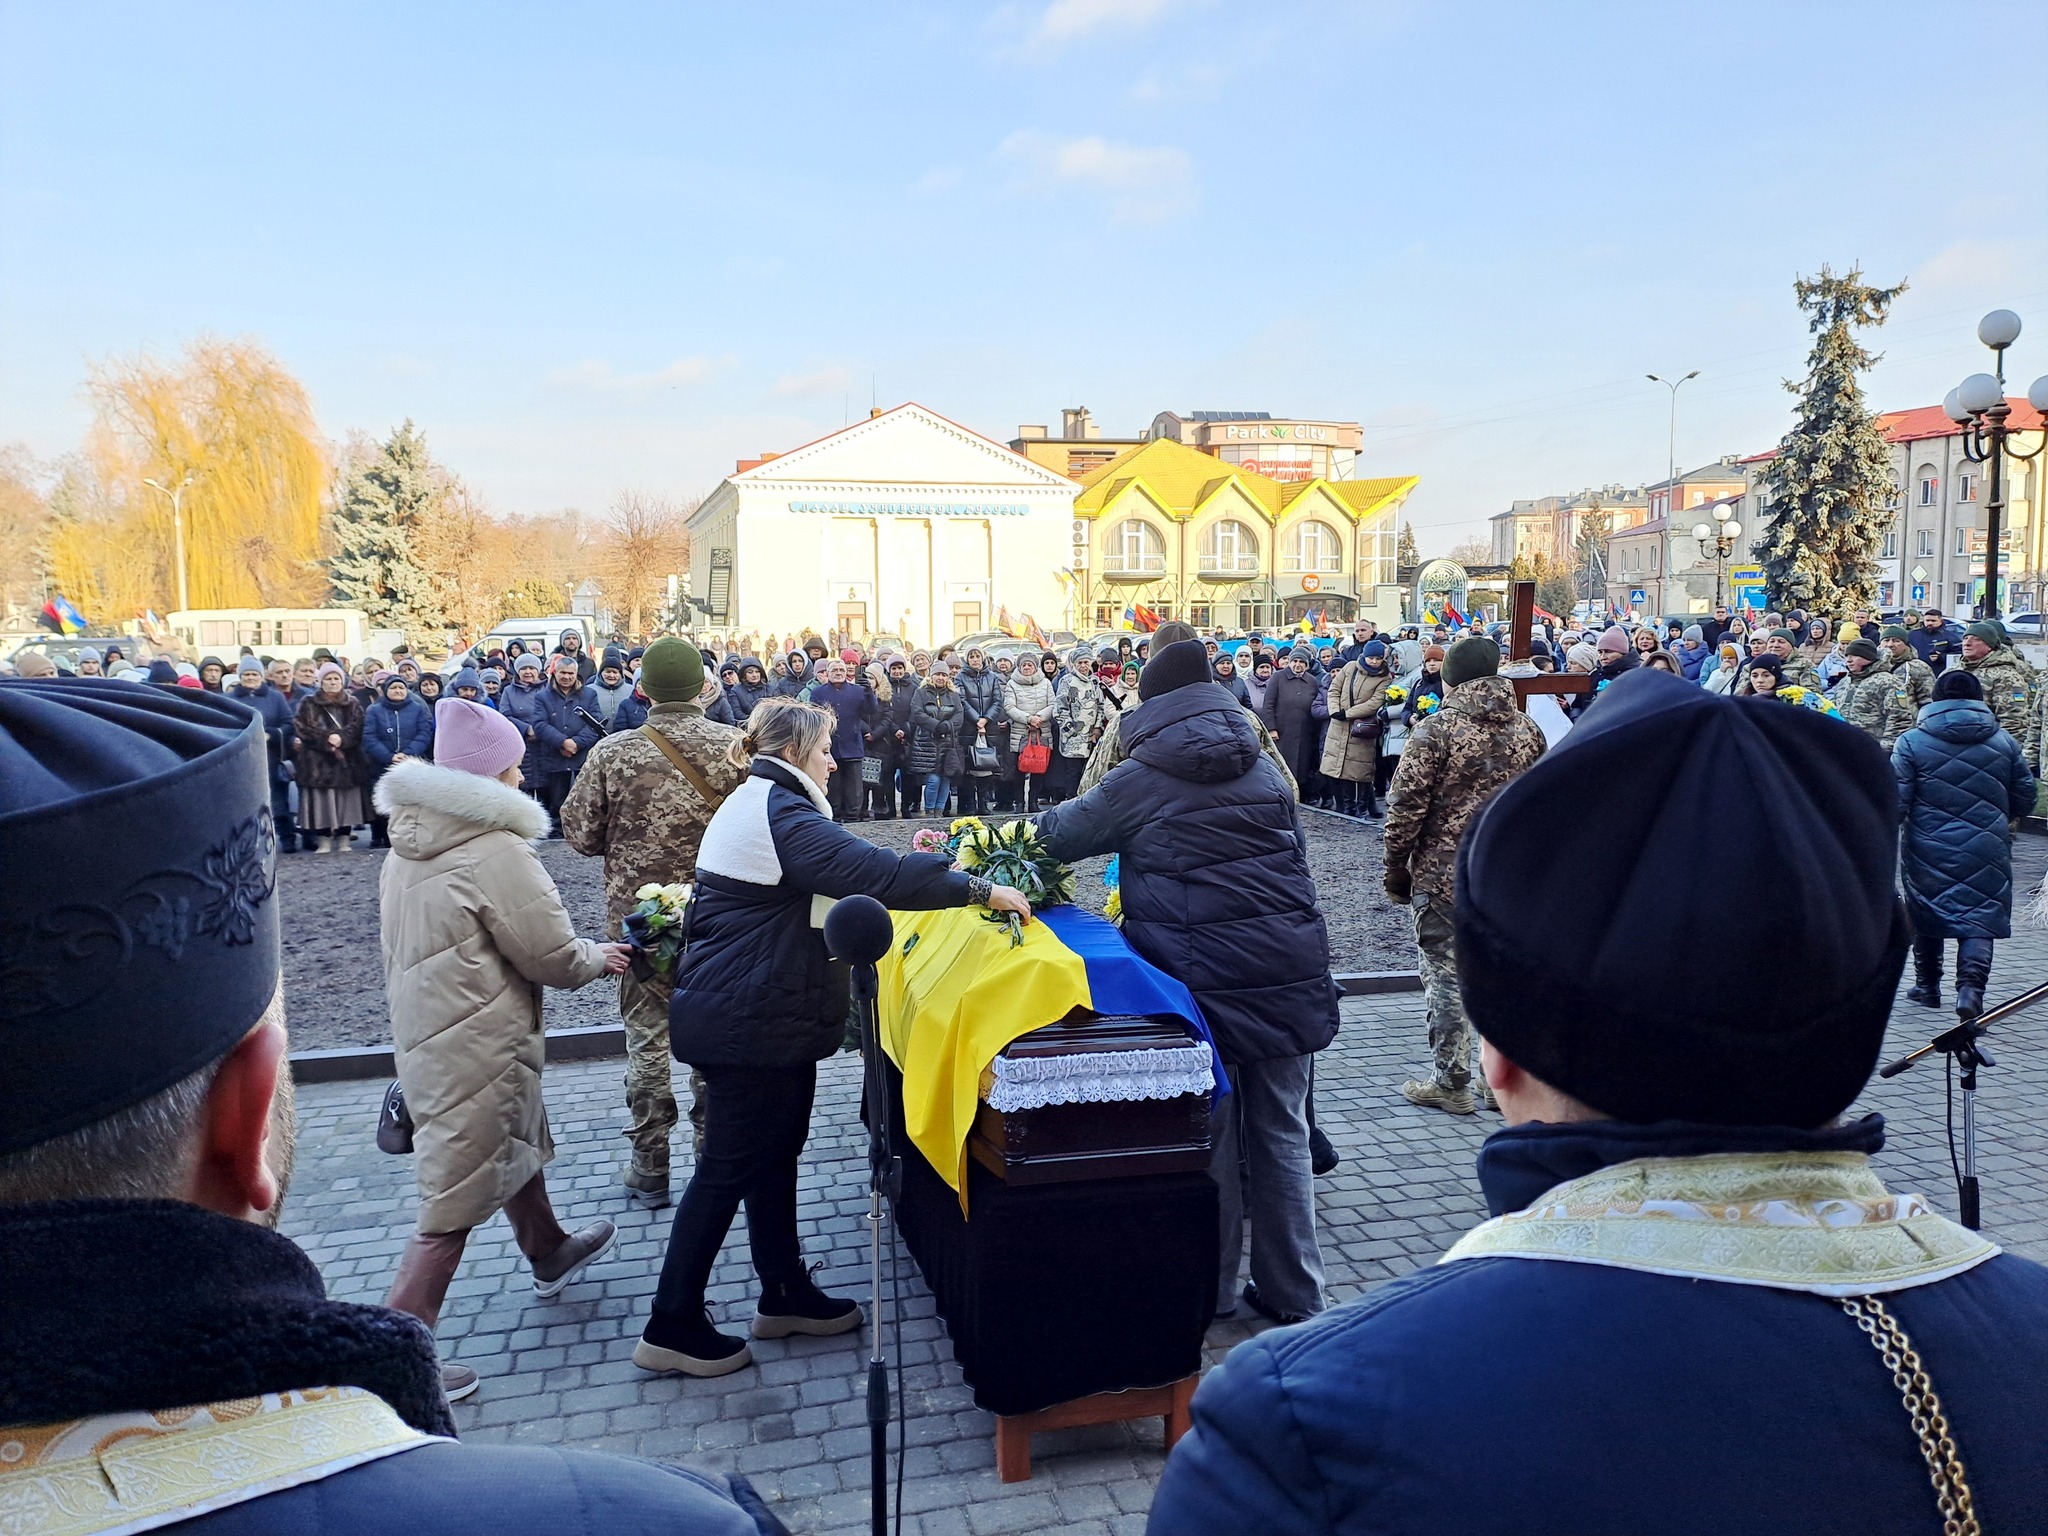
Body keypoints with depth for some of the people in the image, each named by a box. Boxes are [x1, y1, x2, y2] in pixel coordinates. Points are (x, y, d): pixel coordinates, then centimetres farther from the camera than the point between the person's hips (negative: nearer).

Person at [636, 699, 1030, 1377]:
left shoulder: (756, 803, 14)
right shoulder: (780, 814, -20)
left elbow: (844, 867, 22)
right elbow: (872, 873, -29)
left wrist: (914, 870, 12)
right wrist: (980, 890, -24)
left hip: (755, 1013, 11)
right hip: (747, 1021, -11)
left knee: (773, 1152, 18)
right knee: (730, 1166, 0)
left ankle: (785, 1295, 30)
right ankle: (672, 1327, 11)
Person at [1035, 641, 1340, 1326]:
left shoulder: (1141, 782, -4)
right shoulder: (1266, 770, 9)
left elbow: (1061, 833, 7)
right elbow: (1294, 858, 15)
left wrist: (1036, 827, 27)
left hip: (1204, 980, -4)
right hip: (1289, 974, 4)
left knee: (1209, 1135, 10)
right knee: (1282, 1134, 12)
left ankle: (1211, 1289, 23)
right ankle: (1292, 1294, 21)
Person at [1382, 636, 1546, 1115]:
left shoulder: (1435, 730, -11)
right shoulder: (1528, 730, 7)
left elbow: (1405, 808, -12)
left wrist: (1396, 872, -2)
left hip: (1444, 876, -5)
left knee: (1446, 977, 4)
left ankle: (1452, 1084, 9)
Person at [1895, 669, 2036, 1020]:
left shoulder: (1911, 742, -6)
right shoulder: (2004, 743, 4)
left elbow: (1895, 802, -11)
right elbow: (2024, 801, 10)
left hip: (1928, 849, -1)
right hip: (1987, 852, 1)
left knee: (1927, 913, 15)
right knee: (1980, 916, 3)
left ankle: (1927, 986, 26)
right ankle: (1971, 984, -16)